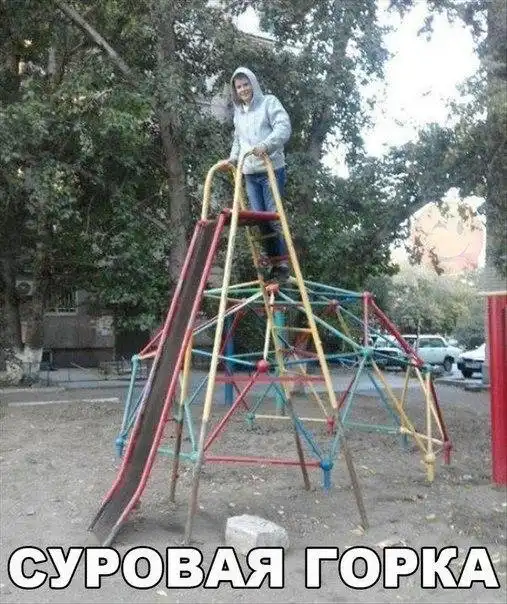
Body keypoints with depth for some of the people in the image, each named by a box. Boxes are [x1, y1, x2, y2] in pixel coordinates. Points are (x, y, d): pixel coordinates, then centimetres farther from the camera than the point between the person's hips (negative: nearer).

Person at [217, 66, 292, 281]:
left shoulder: (269, 102, 3)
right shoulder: (238, 112, 20)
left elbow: (284, 127, -12)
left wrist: (266, 145, -28)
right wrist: (232, 159, 11)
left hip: (272, 170, -5)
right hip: (250, 174, 6)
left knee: (274, 216, -9)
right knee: (259, 219, 1)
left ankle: (282, 263, -2)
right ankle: (272, 262, 7)